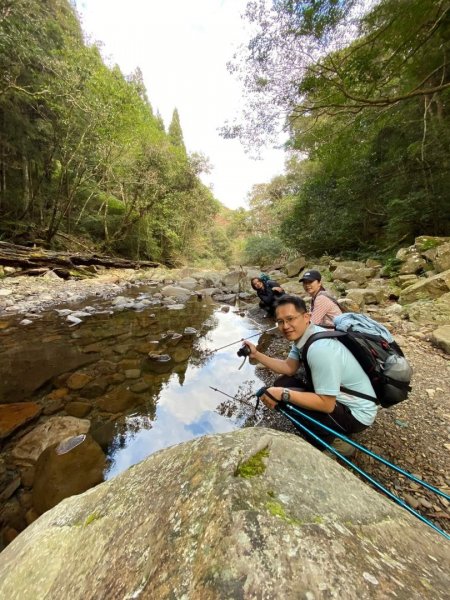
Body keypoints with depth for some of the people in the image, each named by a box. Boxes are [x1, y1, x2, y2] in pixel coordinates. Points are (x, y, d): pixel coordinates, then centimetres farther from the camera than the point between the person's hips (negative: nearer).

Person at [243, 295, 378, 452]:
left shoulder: (320, 349, -33)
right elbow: (289, 368, -1)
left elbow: (326, 404, -29)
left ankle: (329, 442, 4)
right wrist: (256, 354, -7)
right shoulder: (302, 335, -5)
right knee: (282, 383, 4)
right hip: (337, 398, 9)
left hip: (356, 412, -8)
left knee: (283, 397, -21)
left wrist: (283, 394, -30)